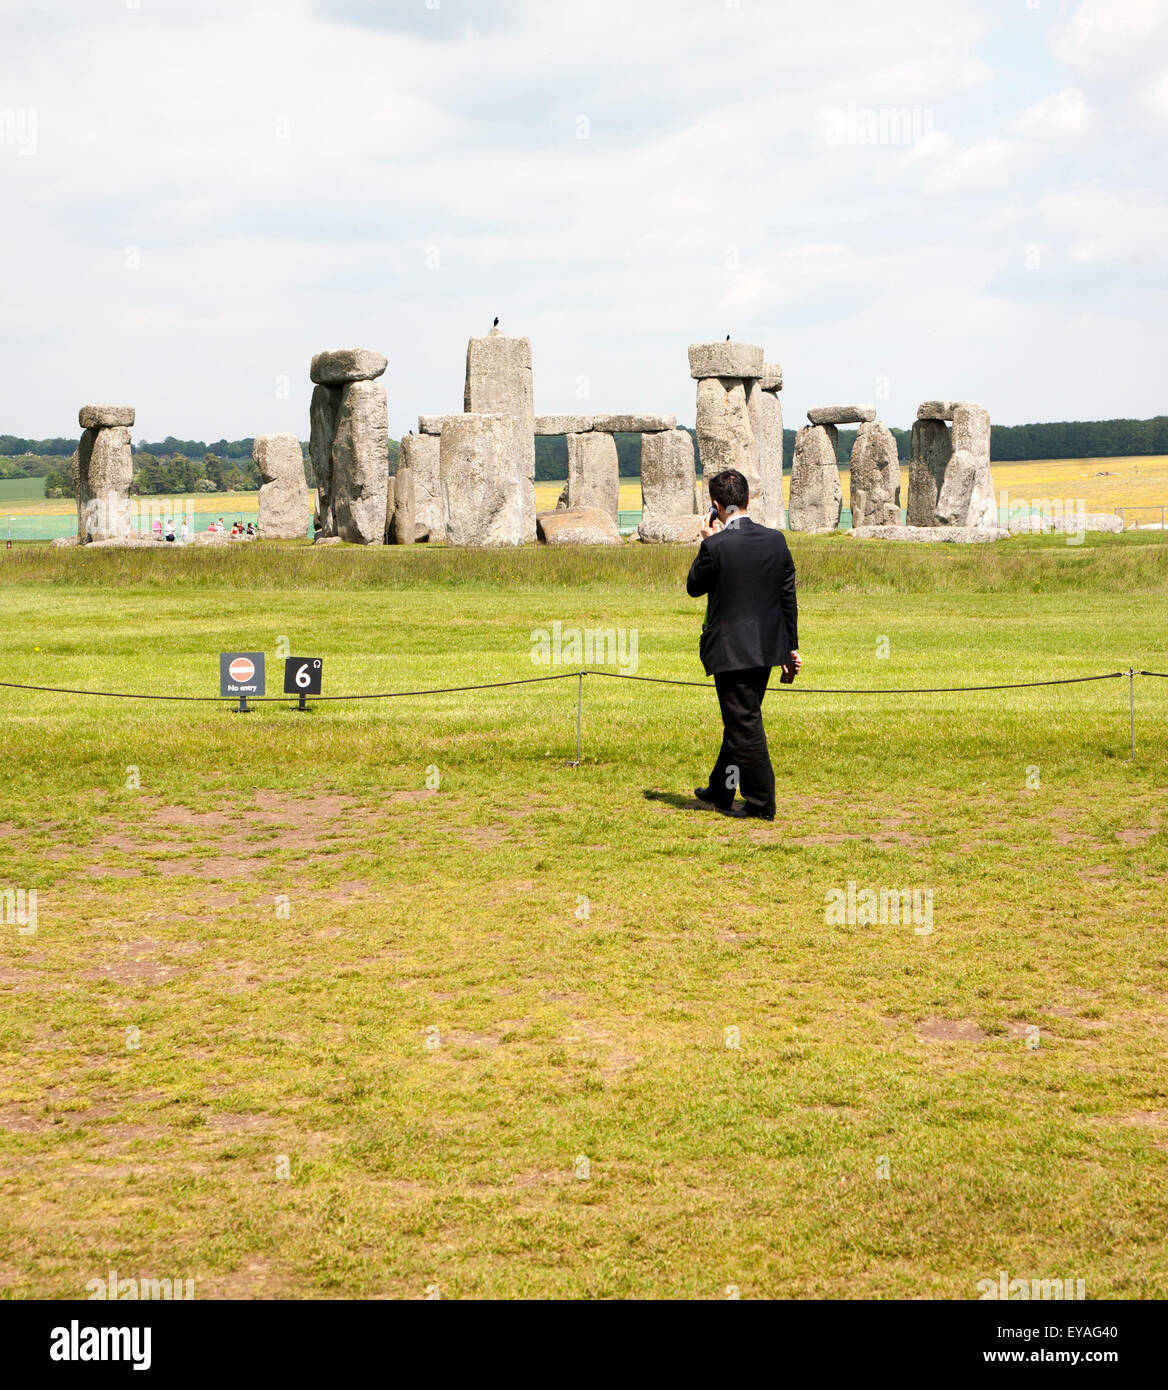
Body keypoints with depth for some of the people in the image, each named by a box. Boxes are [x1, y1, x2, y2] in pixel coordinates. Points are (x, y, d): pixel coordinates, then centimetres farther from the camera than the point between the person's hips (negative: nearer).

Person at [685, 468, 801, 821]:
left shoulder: (716, 546, -17)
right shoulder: (776, 540, 0)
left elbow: (694, 587, -1)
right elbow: (788, 598, 6)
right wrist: (791, 647, 13)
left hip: (731, 649, -6)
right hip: (766, 647, 7)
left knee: (745, 725, 2)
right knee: (740, 721, 19)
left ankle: (761, 802, 6)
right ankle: (720, 791, 33)